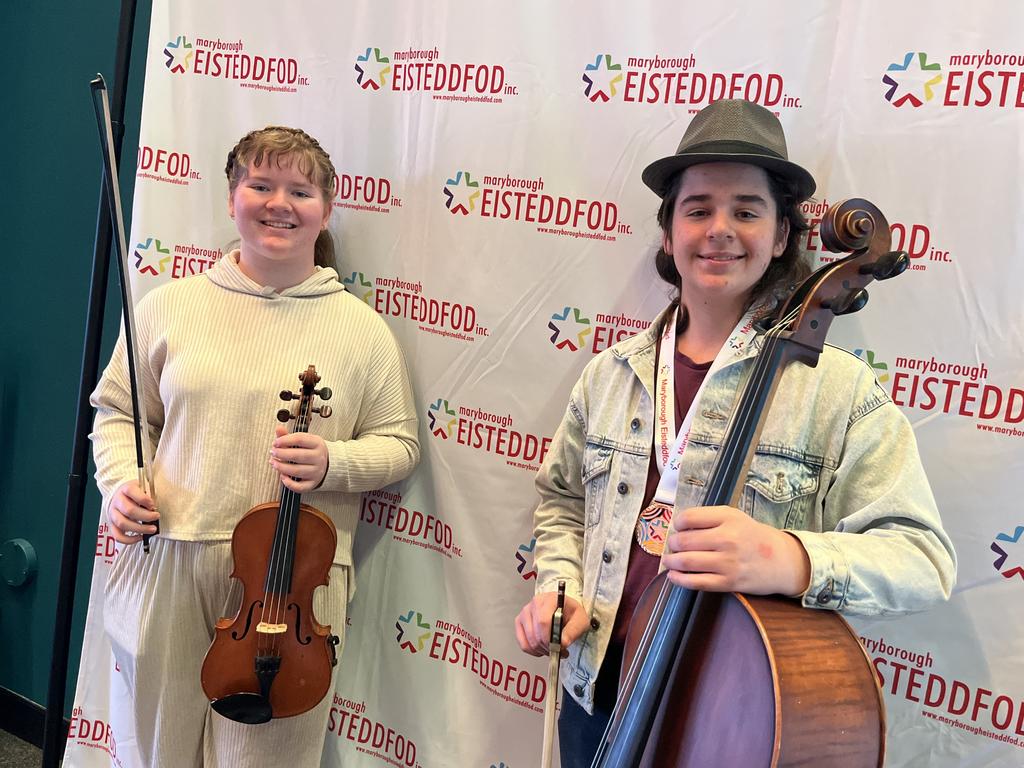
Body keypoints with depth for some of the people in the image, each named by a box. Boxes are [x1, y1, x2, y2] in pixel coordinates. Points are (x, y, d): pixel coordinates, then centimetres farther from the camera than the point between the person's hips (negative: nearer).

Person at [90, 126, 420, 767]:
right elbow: (118, 410, 13)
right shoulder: (171, 305, 4)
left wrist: (332, 463, -15)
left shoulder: (361, 328, 0)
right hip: (168, 569, 2)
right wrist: (121, 483, -5)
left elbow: (400, 443, 3)